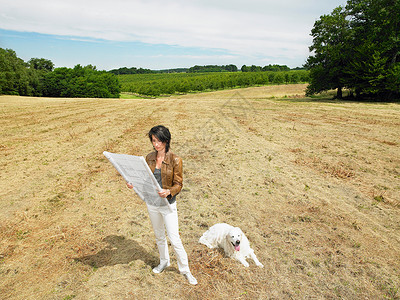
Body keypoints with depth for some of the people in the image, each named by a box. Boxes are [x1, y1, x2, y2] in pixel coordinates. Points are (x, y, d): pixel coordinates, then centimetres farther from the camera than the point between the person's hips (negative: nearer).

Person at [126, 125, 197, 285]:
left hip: (168, 204, -4)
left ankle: (185, 270, 23)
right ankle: (164, 262, 45)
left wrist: (168, 191, -32)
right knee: (159, 236, 21)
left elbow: (178, 185, -13)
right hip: (152, 203, 5)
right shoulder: (149, 157, -1)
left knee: (174, 239, 1)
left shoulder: (175, 160, -15)